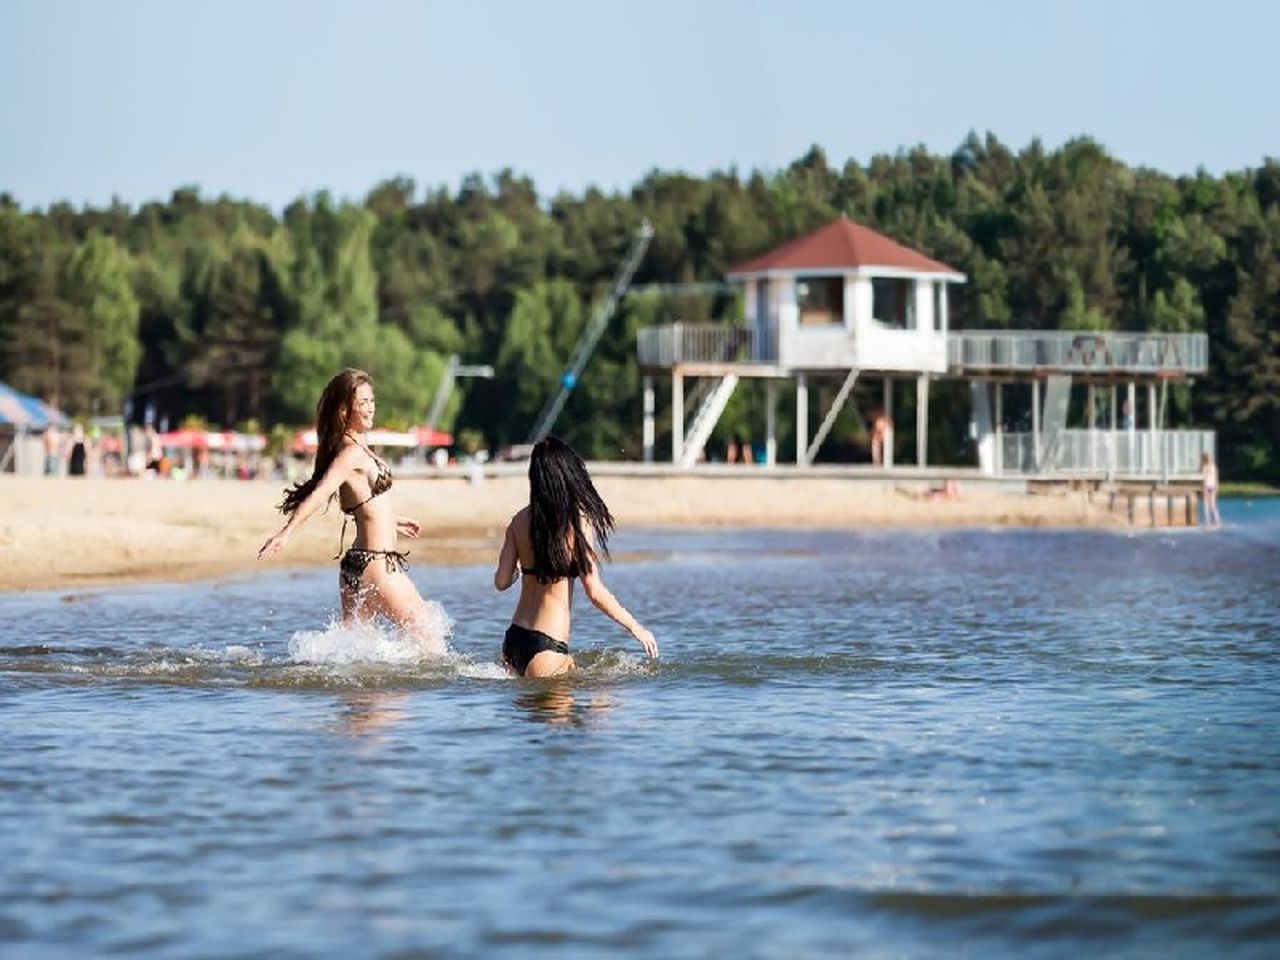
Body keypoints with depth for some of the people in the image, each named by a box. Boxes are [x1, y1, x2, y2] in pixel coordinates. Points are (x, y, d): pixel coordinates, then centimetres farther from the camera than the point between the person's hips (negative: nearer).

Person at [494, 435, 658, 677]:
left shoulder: (520, 521, 4)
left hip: (514, 639, 6)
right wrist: (635, 627, 0)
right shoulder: (577, 522, -11)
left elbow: (501, 582, 8)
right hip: (545, 647, -6)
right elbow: (595, 592, -12)